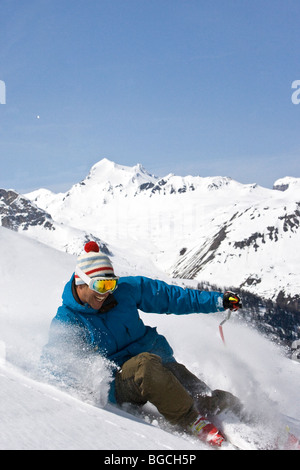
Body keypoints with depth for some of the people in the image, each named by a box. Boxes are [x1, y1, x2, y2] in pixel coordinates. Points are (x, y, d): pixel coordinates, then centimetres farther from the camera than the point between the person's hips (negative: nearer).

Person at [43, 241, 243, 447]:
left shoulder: (125, 289, 2)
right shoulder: (65, 321, -5)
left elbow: (170, 296, 9)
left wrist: (218, 300, 9)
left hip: (158, 360, 4)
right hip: (117, 381, -4)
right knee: (146, 363, -36)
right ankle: (191, 421, -29)